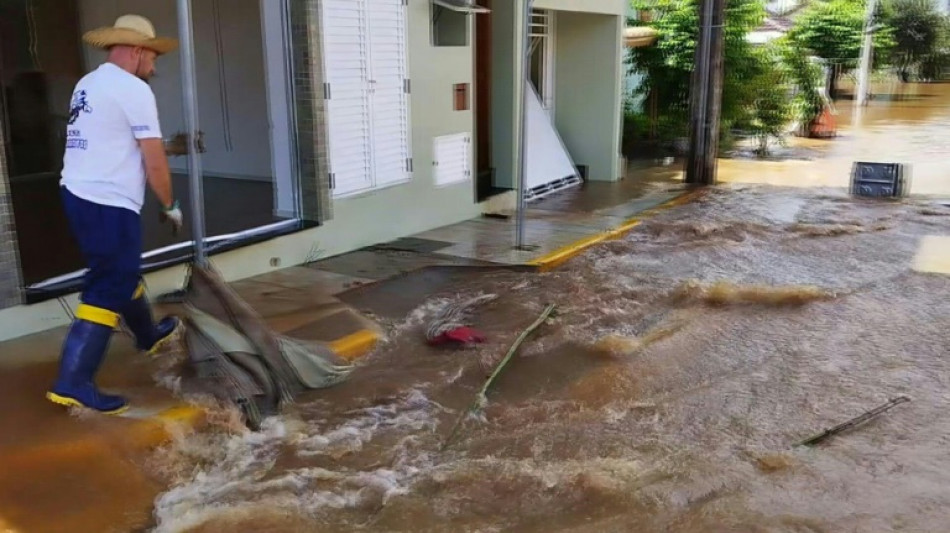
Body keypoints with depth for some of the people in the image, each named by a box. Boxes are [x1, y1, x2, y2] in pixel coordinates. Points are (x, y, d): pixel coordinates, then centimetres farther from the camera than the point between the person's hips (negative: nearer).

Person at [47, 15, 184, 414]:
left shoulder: (87, 85, 15)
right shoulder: (133, 89, -12)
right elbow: (154, 163, -13)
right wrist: (170, 206, 0)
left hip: (78, 195, 10)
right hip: (109, 205, -10)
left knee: (122, 274, 25)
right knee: (107, 292, -4)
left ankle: (149, 335, 46)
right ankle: (73, 383, -2)